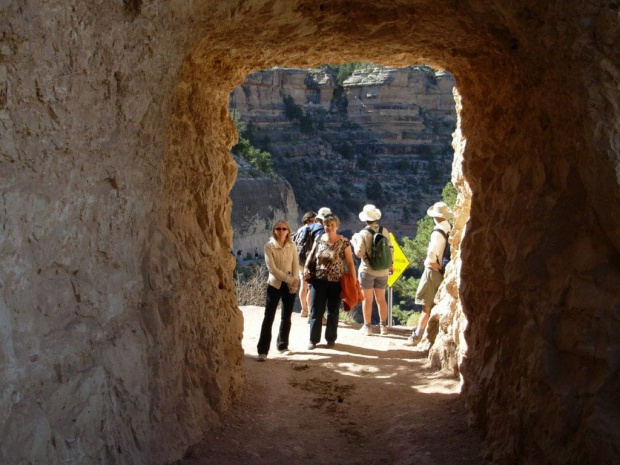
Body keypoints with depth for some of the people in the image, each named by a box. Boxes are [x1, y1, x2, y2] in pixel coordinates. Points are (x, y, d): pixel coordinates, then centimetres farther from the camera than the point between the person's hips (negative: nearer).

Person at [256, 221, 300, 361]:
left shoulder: (292, 246, 4)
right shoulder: (269, 246, -8)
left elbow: (296, 265, 1)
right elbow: (272, 268, -15)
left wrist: (295, 281, -16)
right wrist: (289, 279, -18)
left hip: (290, 285, 4)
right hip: (275, 284, -4)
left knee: (286, 317, 10)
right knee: (268, 317, -6)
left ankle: (283, 345, 24)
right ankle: (262, 350, -4)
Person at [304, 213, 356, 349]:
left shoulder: (344, 242, -9)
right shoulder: (319, 239, 1)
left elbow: (350, 263, -7)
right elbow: (311, 254, 14)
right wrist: (306, 267, -2)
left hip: (336, 282, -2)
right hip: (319, 280, 2)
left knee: (333, 311, 11)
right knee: (316, 311, 5)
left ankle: (331, 338, 25)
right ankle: (313, 339, 14)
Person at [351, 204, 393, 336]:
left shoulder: (363, 234, -14)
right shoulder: (384, 231, -2)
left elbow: (359, 254, -17)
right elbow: (390, 249, 4)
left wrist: (354, 242, 0)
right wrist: (390, 264, 17)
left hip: (367, 270, -4)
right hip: (382, 270, 4)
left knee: (367, 299, 5)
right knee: (381, 299, 13)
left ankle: (367, 327, 10)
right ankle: (383, 326, 16)